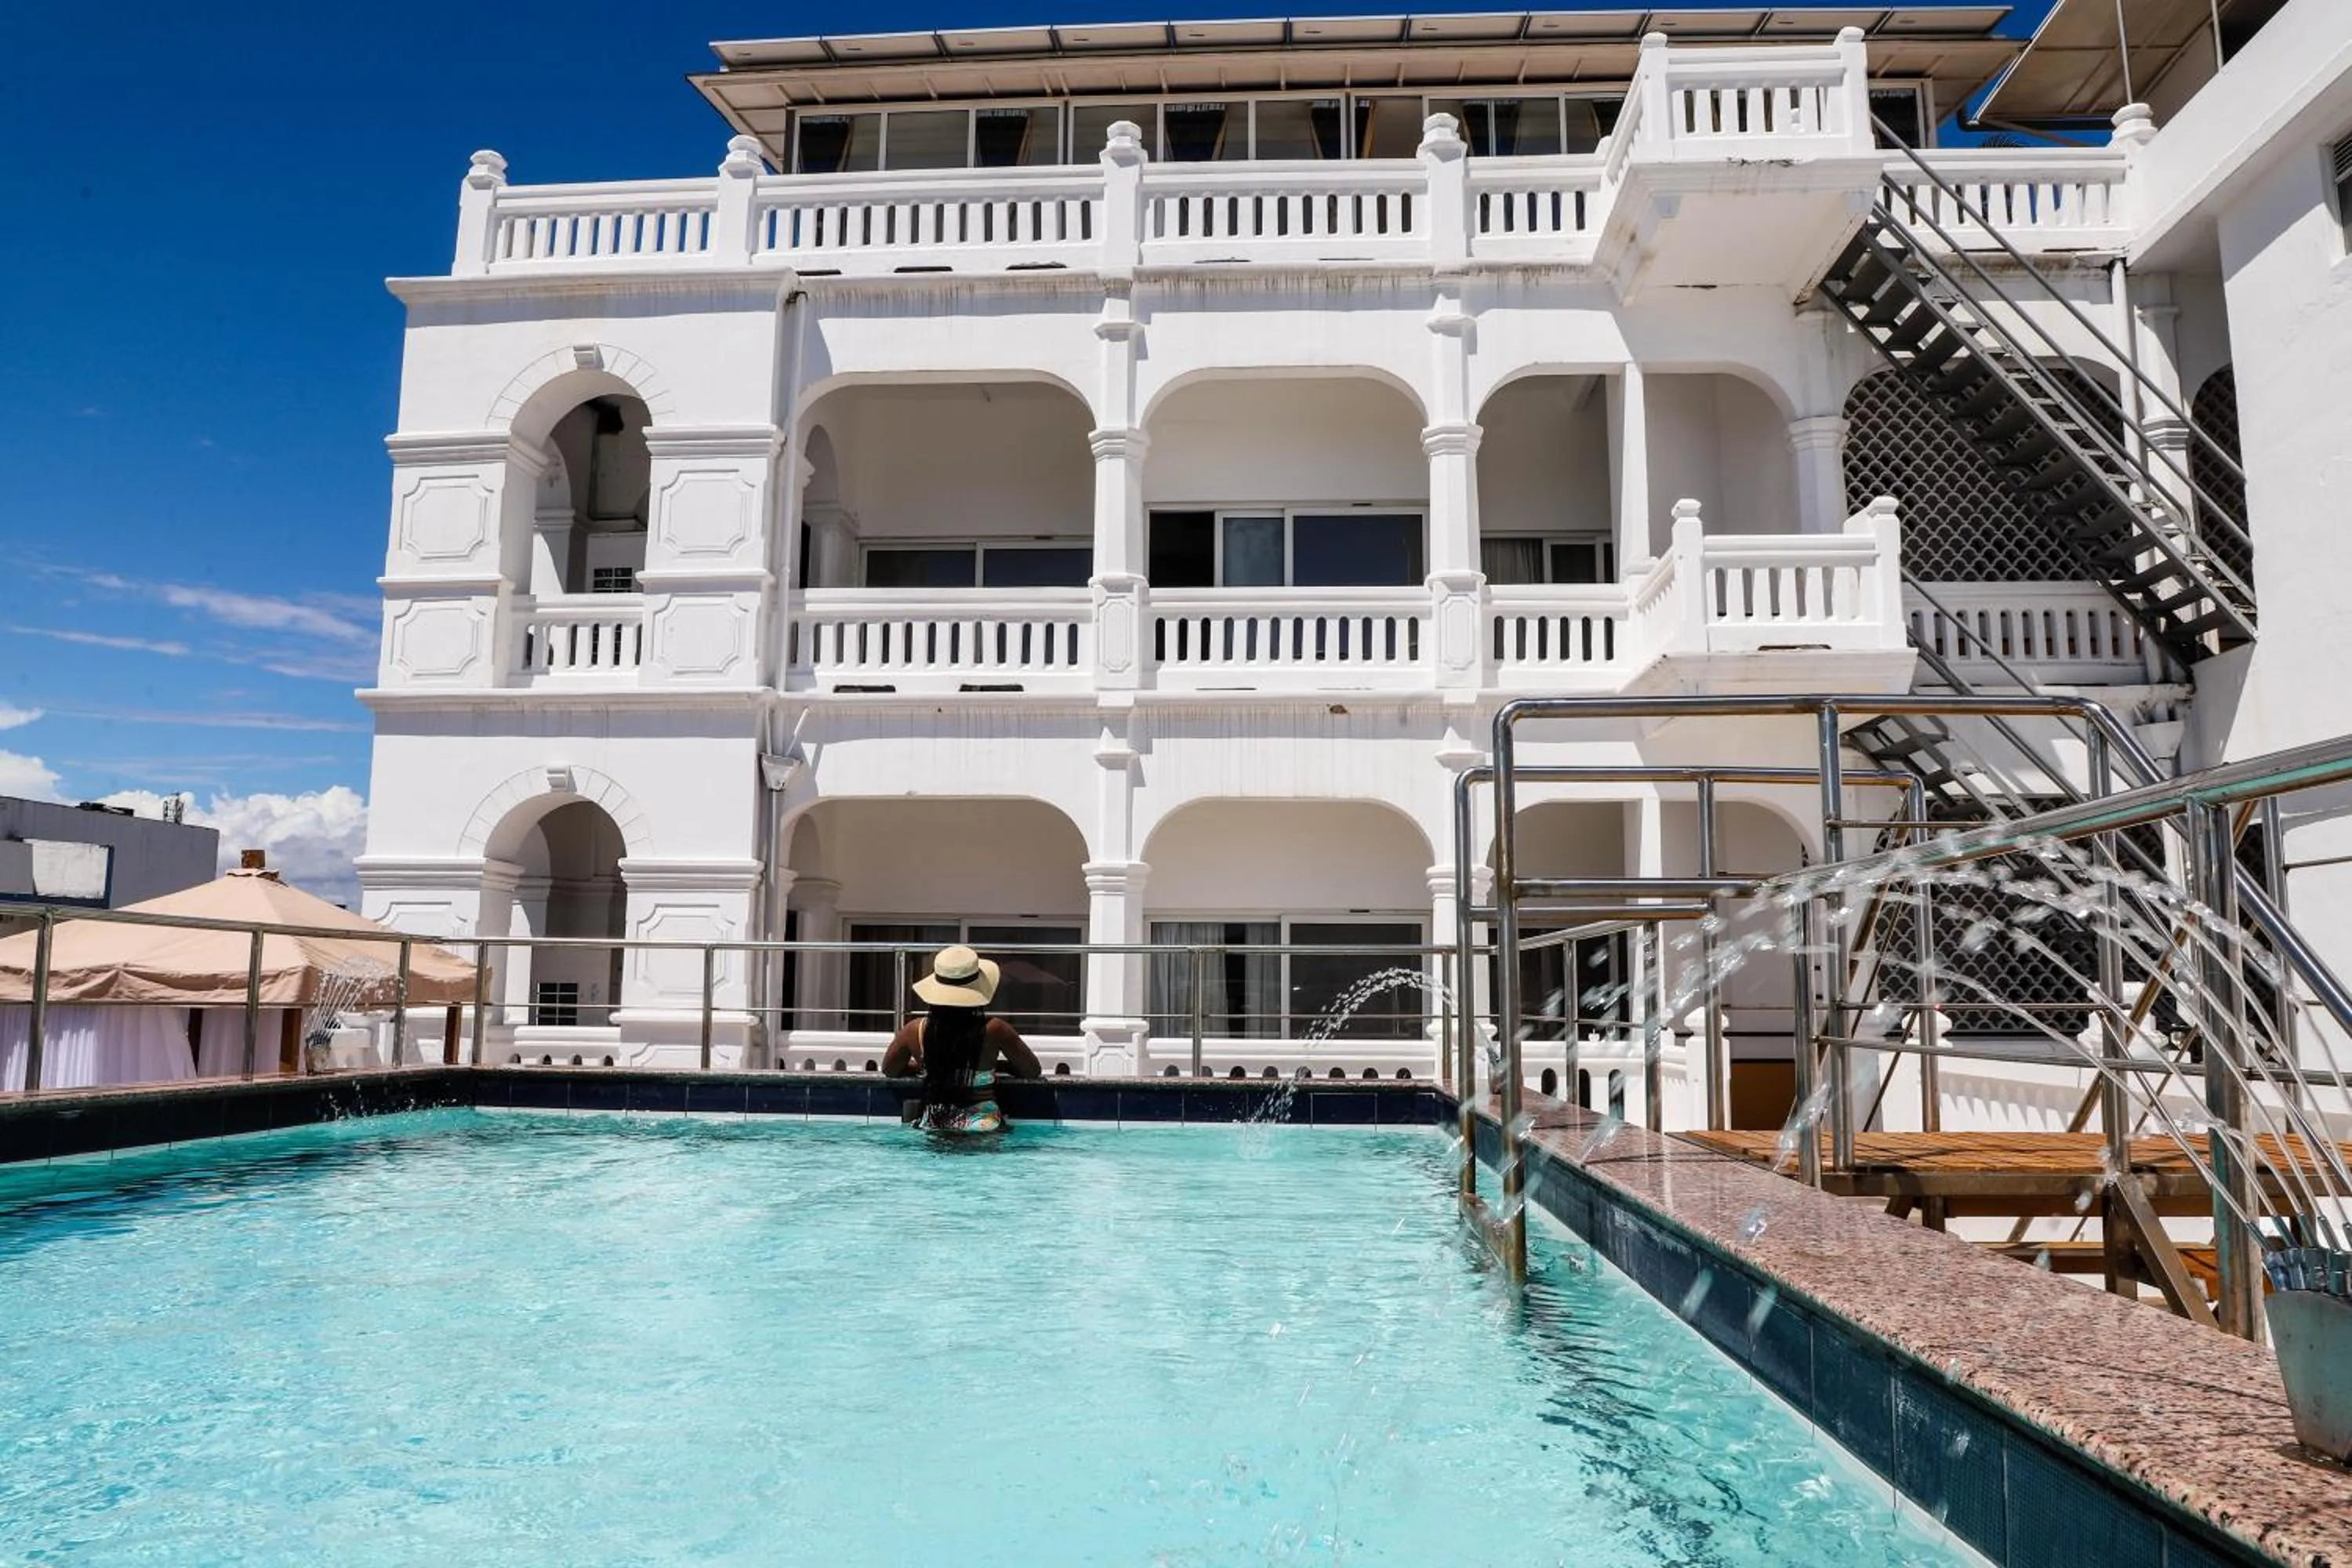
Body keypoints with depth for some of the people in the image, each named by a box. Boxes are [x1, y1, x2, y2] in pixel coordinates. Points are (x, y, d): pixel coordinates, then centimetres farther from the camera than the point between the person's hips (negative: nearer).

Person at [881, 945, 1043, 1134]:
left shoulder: (915, 1030, 1)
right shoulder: (995, 1030, -6)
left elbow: (889, 1070, 20)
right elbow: (1033, 1071, 7)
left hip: (931, 1125, 3)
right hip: (983, 1125, -3)